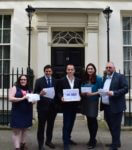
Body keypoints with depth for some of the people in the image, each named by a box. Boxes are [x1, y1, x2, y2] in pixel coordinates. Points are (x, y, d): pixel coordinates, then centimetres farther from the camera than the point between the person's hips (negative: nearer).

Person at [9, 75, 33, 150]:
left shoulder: (29, 90, 11)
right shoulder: (15, 88, -1)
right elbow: (11, 98, -12)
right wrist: (22, 98, -21)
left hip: (27, 113, 5)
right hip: (17, 112, -5)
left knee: (24, 129, 15)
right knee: (17, 131, -3)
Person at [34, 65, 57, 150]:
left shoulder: (55, 81, 7)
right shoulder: (39, 81, -1)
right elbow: (35, 93, -3)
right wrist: (40, 94, -24)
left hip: (52, 106, 3)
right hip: (42, 106, -3)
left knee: (51, 125, 14)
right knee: (41, 126, 3)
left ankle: (49, 141, 30)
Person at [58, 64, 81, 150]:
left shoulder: (78, 80, 6)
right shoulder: (62, 80, -3)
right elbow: (59, 92, -3)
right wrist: (61, 97, -22)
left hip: (74, 105, 4)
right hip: (66, 105, -4)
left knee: (71, 123, 15)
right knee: (66, 123, -3)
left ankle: (68, 138, 30)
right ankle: (66, 142, 3)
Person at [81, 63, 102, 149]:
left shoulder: (98, 79, -5)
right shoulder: (84, 79, 9)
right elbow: (82, 89, 14)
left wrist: (92, 94, -20)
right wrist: (82, 93, -7)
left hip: (93, 102, -5)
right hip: (85, 102, 5)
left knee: (93, 120, -1)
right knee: (89, 120, 12)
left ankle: (92, 141, 7)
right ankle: (92, 139, 25)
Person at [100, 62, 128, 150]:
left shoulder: (120, 77, -6)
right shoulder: (105, 78, 16)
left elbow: (125, 89, -14)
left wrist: (113, 93, -23)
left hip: (115, 107, -7)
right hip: (106, 106, 7)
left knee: (115, 127, 0)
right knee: (111, 126, 17)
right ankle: (116, 142, 33)